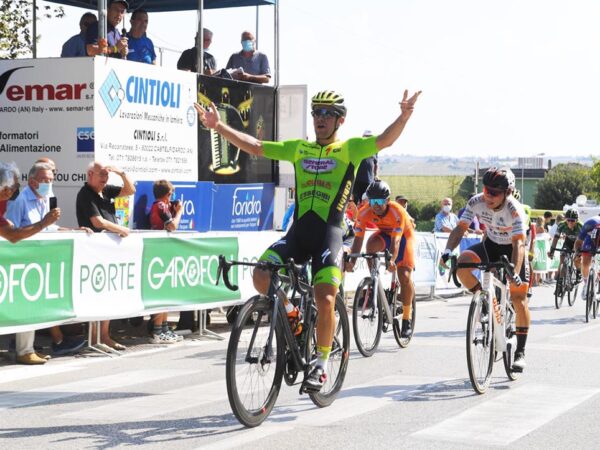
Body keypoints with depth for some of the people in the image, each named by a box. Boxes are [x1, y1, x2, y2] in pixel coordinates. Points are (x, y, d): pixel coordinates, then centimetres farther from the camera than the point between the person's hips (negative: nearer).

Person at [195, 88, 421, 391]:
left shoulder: (349, 149, 5)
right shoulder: (299, 149, 16)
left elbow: (385, 140, -12)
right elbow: (254, 146, 14)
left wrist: (403, 117, -32)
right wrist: (218, 126, 6)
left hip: (329, 232, -4)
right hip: (298, 230, 4)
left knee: (325, 300, -14)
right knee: (261, 278, -17)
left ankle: (322, 363, 7)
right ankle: (290, 313, 13)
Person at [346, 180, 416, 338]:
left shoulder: (397, 212, -36)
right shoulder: (365, 212, -27)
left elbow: (395, 241, -43)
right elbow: (358, 238, -29)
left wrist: (392, 260, -60)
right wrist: (352, 261, -43)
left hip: (404, 235, -3)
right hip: (384, 233, 3)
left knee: (404, 276, -17)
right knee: (371, 244, -33)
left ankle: (407, 319, -2)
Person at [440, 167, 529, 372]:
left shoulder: (515, 210, -32)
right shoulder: (476, 202, -20)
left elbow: (519, 243, -40)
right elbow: (460, 228, -20)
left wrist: (515, 273, -53)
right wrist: (448, 251, -38)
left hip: (512, 250, -3)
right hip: (491, 245, 4)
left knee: (518, 298, -9)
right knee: (462, 263, -26)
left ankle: (520, 352, 2)